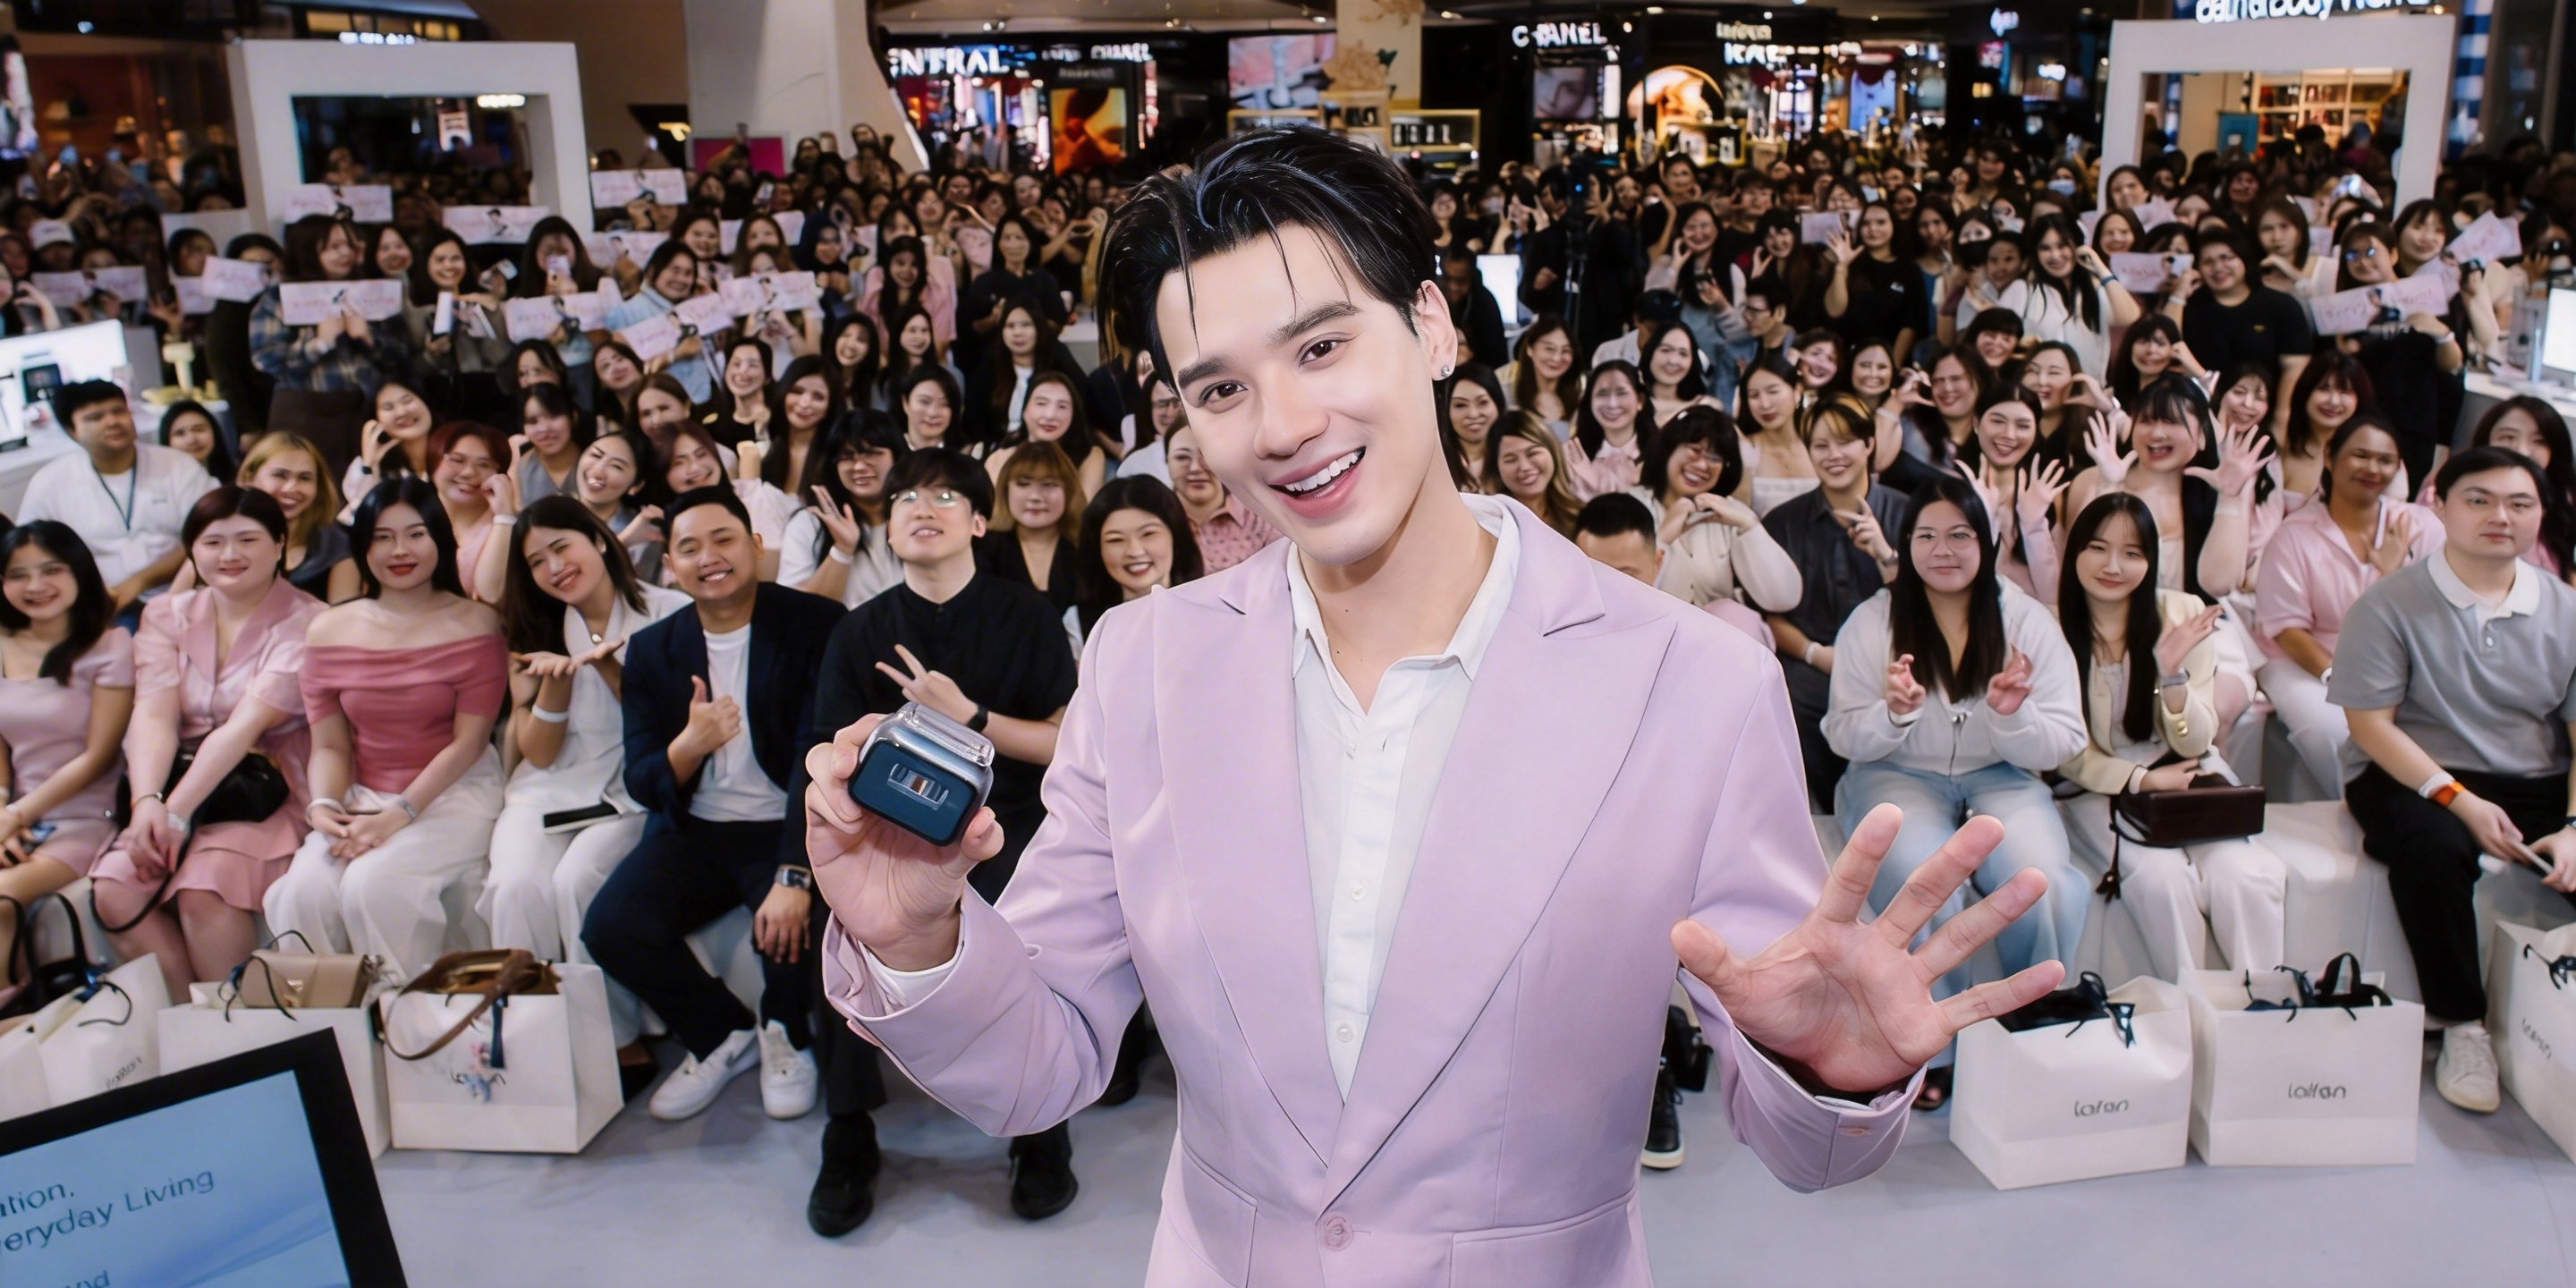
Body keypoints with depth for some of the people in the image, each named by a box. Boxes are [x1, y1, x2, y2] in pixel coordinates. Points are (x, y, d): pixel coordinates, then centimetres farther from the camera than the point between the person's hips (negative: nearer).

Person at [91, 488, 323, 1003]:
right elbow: (154, 716, -5)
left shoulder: (304, 623, -6)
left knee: (203, 891, -30)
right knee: (113, 890, -20)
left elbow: (245, 727, -16)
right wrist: (148, 802, -22)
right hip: (178, 788, 5)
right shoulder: (167, 616, 10)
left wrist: (177, 812, -24)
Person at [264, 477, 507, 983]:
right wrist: (323, 806, -12)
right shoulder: (329, 631, 9)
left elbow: (468, 741, -8)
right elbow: (329, 744, 9)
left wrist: (398, 816, -16)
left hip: (452, 795, -3)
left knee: (374, 882, -29)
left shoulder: (474, 625, -3)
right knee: (306, 889, -24)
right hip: (361, 798, 4)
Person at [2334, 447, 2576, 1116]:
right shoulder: (2391, 604, -5)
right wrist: (2459, 800, -19)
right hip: (2413, 777, -3)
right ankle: (2461, 1025, -18)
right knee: (2432, 847, -36)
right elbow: (2370, 724, -9)